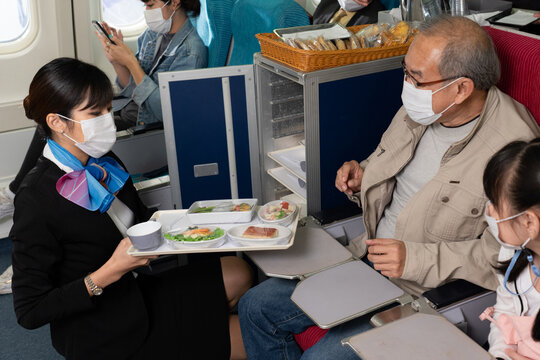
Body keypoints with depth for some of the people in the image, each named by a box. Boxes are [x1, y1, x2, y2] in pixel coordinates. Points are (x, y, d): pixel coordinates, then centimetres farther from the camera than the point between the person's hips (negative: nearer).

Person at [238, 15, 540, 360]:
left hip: (426, 293, -7)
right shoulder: (418, 110, 1)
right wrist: (361, 180, -2)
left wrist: (416, 259, -25)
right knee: (256, 307, 5)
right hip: (369, 256, 8)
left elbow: (505, 253, -21)